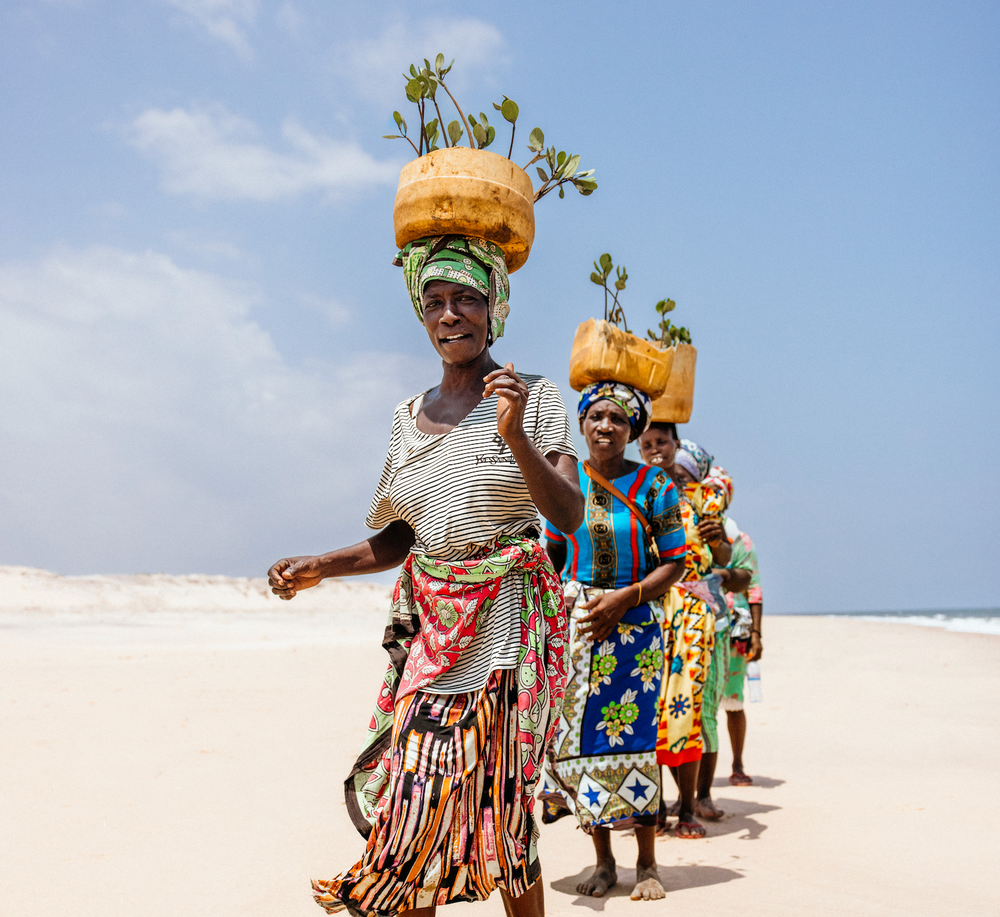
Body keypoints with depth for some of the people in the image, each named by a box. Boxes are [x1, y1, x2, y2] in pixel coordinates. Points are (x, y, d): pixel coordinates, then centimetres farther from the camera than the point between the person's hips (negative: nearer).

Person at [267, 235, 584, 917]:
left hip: (506, 618, -4)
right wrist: (321, 567, 4)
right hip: (429, 623, 4)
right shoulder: (410, 416, 12)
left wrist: (515, 435, -23)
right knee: (414, 795, 1)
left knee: (500, 797, -2)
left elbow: (569, 516, -11)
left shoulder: (535, 398, -2)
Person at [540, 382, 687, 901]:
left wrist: (624, 599, -15)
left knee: (633, 738, -2)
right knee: (579, 738, 3)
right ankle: (603, 862, 18)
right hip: (574, 623, 2)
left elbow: (675, 564, -3)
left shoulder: (654, 487, -3)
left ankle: (646, 863, 14)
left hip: (635, 623, -2)